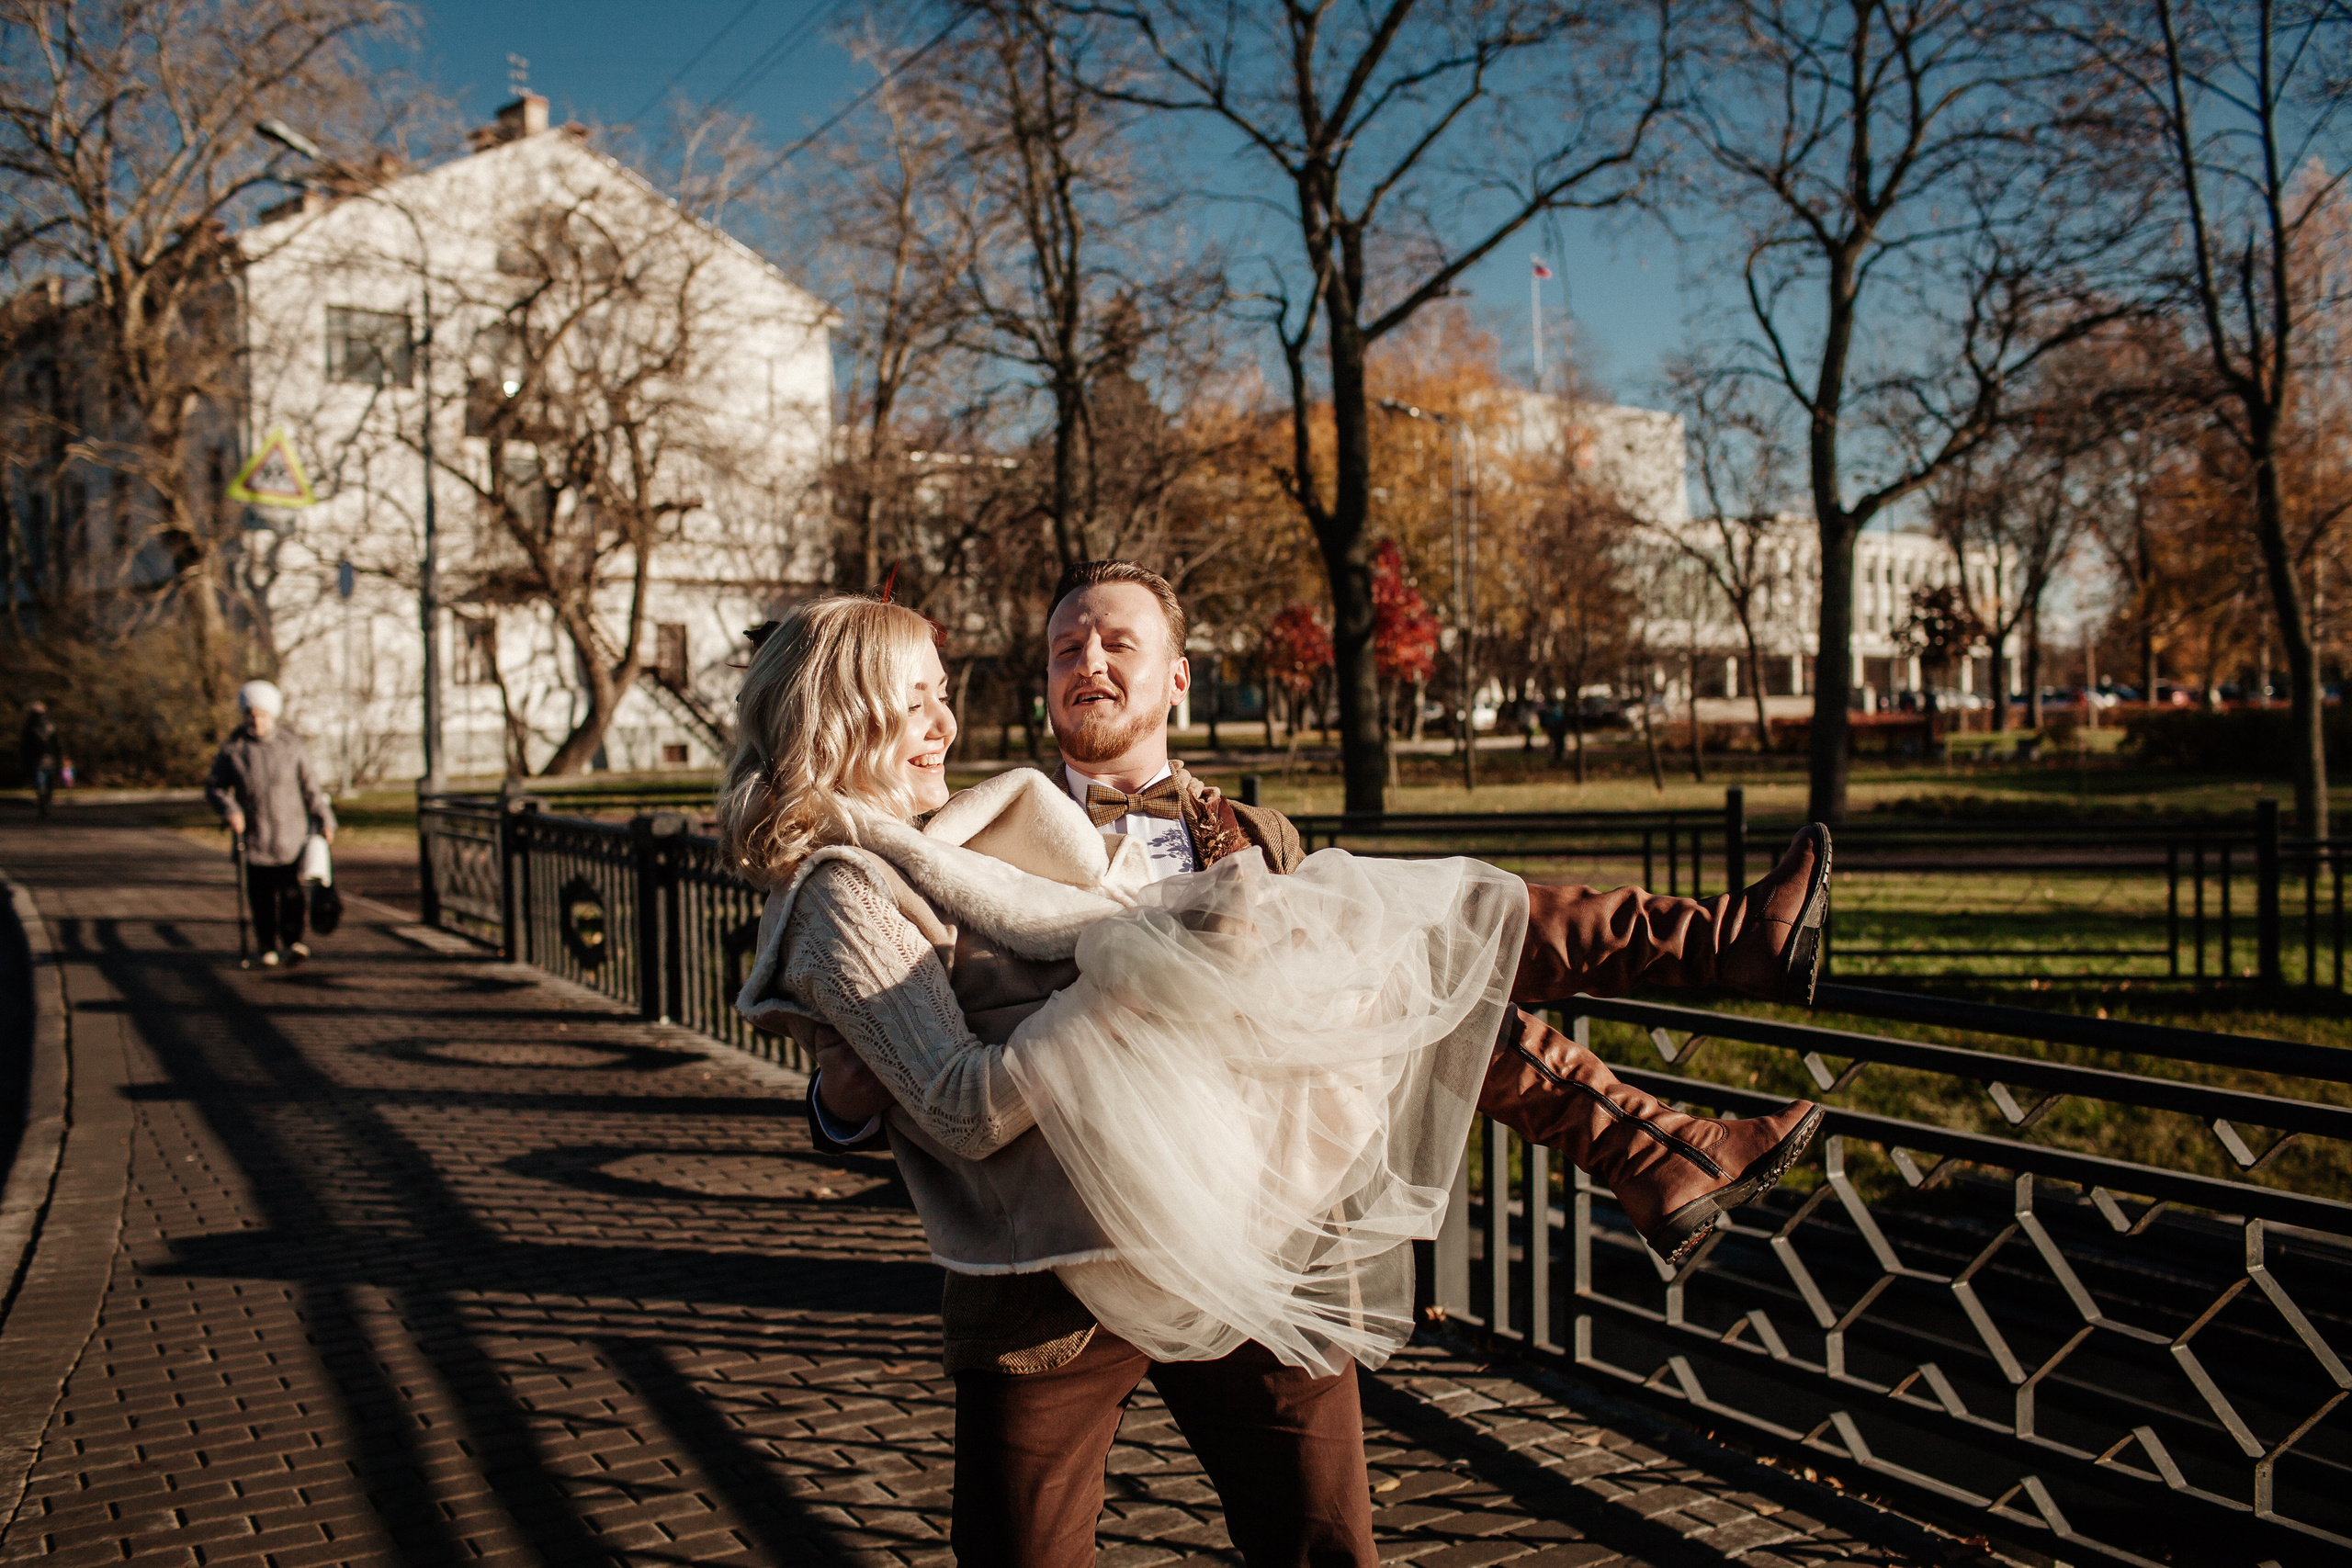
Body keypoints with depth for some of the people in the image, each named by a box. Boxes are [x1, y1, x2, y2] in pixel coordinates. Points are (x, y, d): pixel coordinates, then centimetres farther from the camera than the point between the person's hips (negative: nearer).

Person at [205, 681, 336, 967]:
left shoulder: (291, 745, 4)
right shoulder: (232, 748, 2)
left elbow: (310, 786, 10)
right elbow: (214, 786, 8)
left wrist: (324, 821, 12)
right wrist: (229, 810, -11)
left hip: (290, 833, -1)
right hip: (254, 833, 1)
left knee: (290, 889, -10)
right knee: (261, 893, 2)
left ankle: (292, 943, -12)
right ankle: (268, 947, 13)